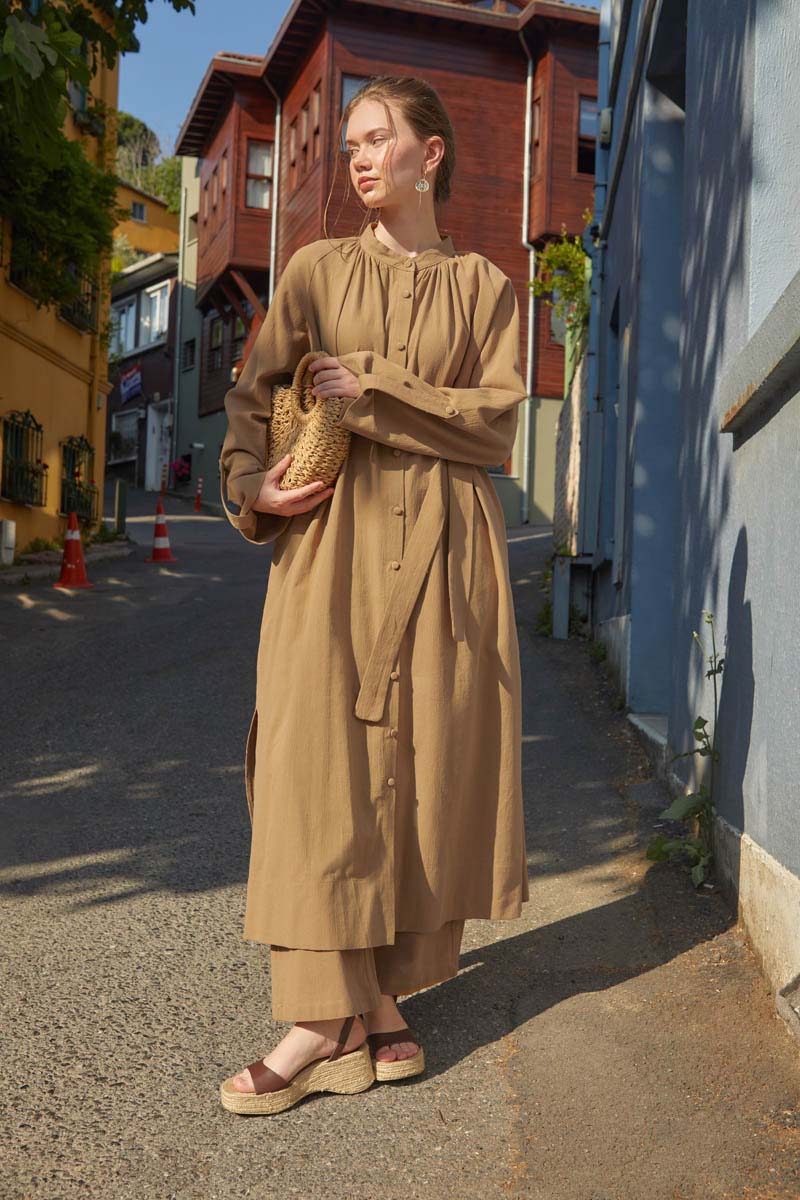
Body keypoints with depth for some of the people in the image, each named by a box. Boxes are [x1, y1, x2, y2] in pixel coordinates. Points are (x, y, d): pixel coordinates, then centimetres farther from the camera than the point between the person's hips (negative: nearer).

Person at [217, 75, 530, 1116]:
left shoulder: (485, 286, 12)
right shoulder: (318, 270, 13)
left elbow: (498, 418, 1)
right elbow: (251, 401, 9)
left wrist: (376, 393, -9)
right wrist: (252, 486, -10)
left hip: (446, 543, 0)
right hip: (334, 536, 0)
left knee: (430, 754, -1)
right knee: (322, 755, -9)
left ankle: (361, 1011, 11)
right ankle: (337, 1009, -3)